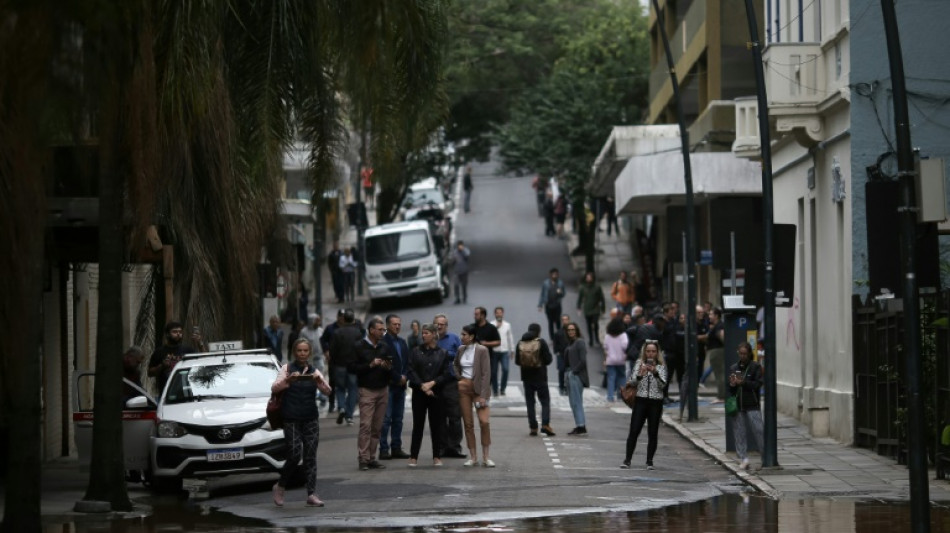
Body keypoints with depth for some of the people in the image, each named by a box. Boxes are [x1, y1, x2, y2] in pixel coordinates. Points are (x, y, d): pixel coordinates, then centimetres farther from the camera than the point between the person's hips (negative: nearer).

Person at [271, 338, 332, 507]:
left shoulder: (314, 371, 8)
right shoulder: (287, 369, 2)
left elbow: (327, 391, -2)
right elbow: (274, 388, -10)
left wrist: (320, 382, -22)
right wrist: (287, 380, -28)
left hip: (311, 418, 3)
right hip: (291, 419, -3)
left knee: (310, 455, -2)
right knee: (294, 455, -8)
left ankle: (312, 494, -3)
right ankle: (280, 487, 13)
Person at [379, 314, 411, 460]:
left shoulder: (402, 343, 18)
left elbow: (407, 362, 16)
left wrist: (405, 377, -1)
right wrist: (398, 378, -11)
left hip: (400, 385, 7)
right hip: (388, 385, -7)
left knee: (398, 418, 8)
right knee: (386, 419, -7)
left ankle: (396, 448, 11)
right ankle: (384, 449, -7)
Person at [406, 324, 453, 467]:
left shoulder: (443, 354, 4)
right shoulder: (416, 352, 5)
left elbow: (447, 374, -1)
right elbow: (411, 372, -2)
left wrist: (432, 383, -12)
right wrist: (422, 386, -12)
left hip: (436, 392, 0)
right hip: (419, 393, 0)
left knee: (437, 425, 3)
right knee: (418, 424, 2)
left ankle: (437, 457, 10)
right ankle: (413, 456, 6)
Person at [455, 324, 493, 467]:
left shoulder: (482, 350, -9)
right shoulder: (461, 350, 8)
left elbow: (486, 373, -12)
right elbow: (455, 365, 28)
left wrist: (483, 395, -17)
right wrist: (458, 378, 10)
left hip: (478, 388, -5)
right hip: (463, 388, 5)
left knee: (484, 421, -14)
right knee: (468, 423, 4)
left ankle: (486, 457, -4)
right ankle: (473, 457, 9)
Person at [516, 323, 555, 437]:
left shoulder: (520, 343, 1)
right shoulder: (541, 342, -9)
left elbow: (517, 361, 6)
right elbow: (548, 359, -9)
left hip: (526, 377, 3)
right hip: (540, 377, -3)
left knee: (530, 403, 8)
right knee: (545, 401, 3)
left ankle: (533, 427, 4)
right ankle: (545, 424, -13)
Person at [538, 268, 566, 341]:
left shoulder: (560, 283, 1)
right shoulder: (545, 283, 0)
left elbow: (563, 295, 7)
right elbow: (542, 294, 4)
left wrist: (560, 293, -17)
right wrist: (540, 305, 0)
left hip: (557, 305, 0)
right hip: (548, 305, 0)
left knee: (558, 321, -2)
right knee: (550, 322, 5)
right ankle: (552, 339, 10)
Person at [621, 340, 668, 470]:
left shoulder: (661, 366, 3)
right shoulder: (639, 364, 6)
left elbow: (663, 384, -9)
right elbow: (633, 382, -4)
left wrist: (655, 372, -26)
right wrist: (640, 374, -24)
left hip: (656, 402, 0)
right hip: (641, 400, 0)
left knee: (653, 433, 1)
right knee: (634, 431, -4)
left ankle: (649, 461, 8)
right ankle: (627, 459, 1)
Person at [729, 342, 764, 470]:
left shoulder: (756, 367, 0)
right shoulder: (734, 368, 12)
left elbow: (758, 384, -9)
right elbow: (729, 388, 16)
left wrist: (743, 383, -18)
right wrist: (732, 385, -7)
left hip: (752, 406, -4)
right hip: (737, 405, 4)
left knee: (758, 430, -6)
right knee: (739, 432, 2)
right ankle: (743, 458, 7)